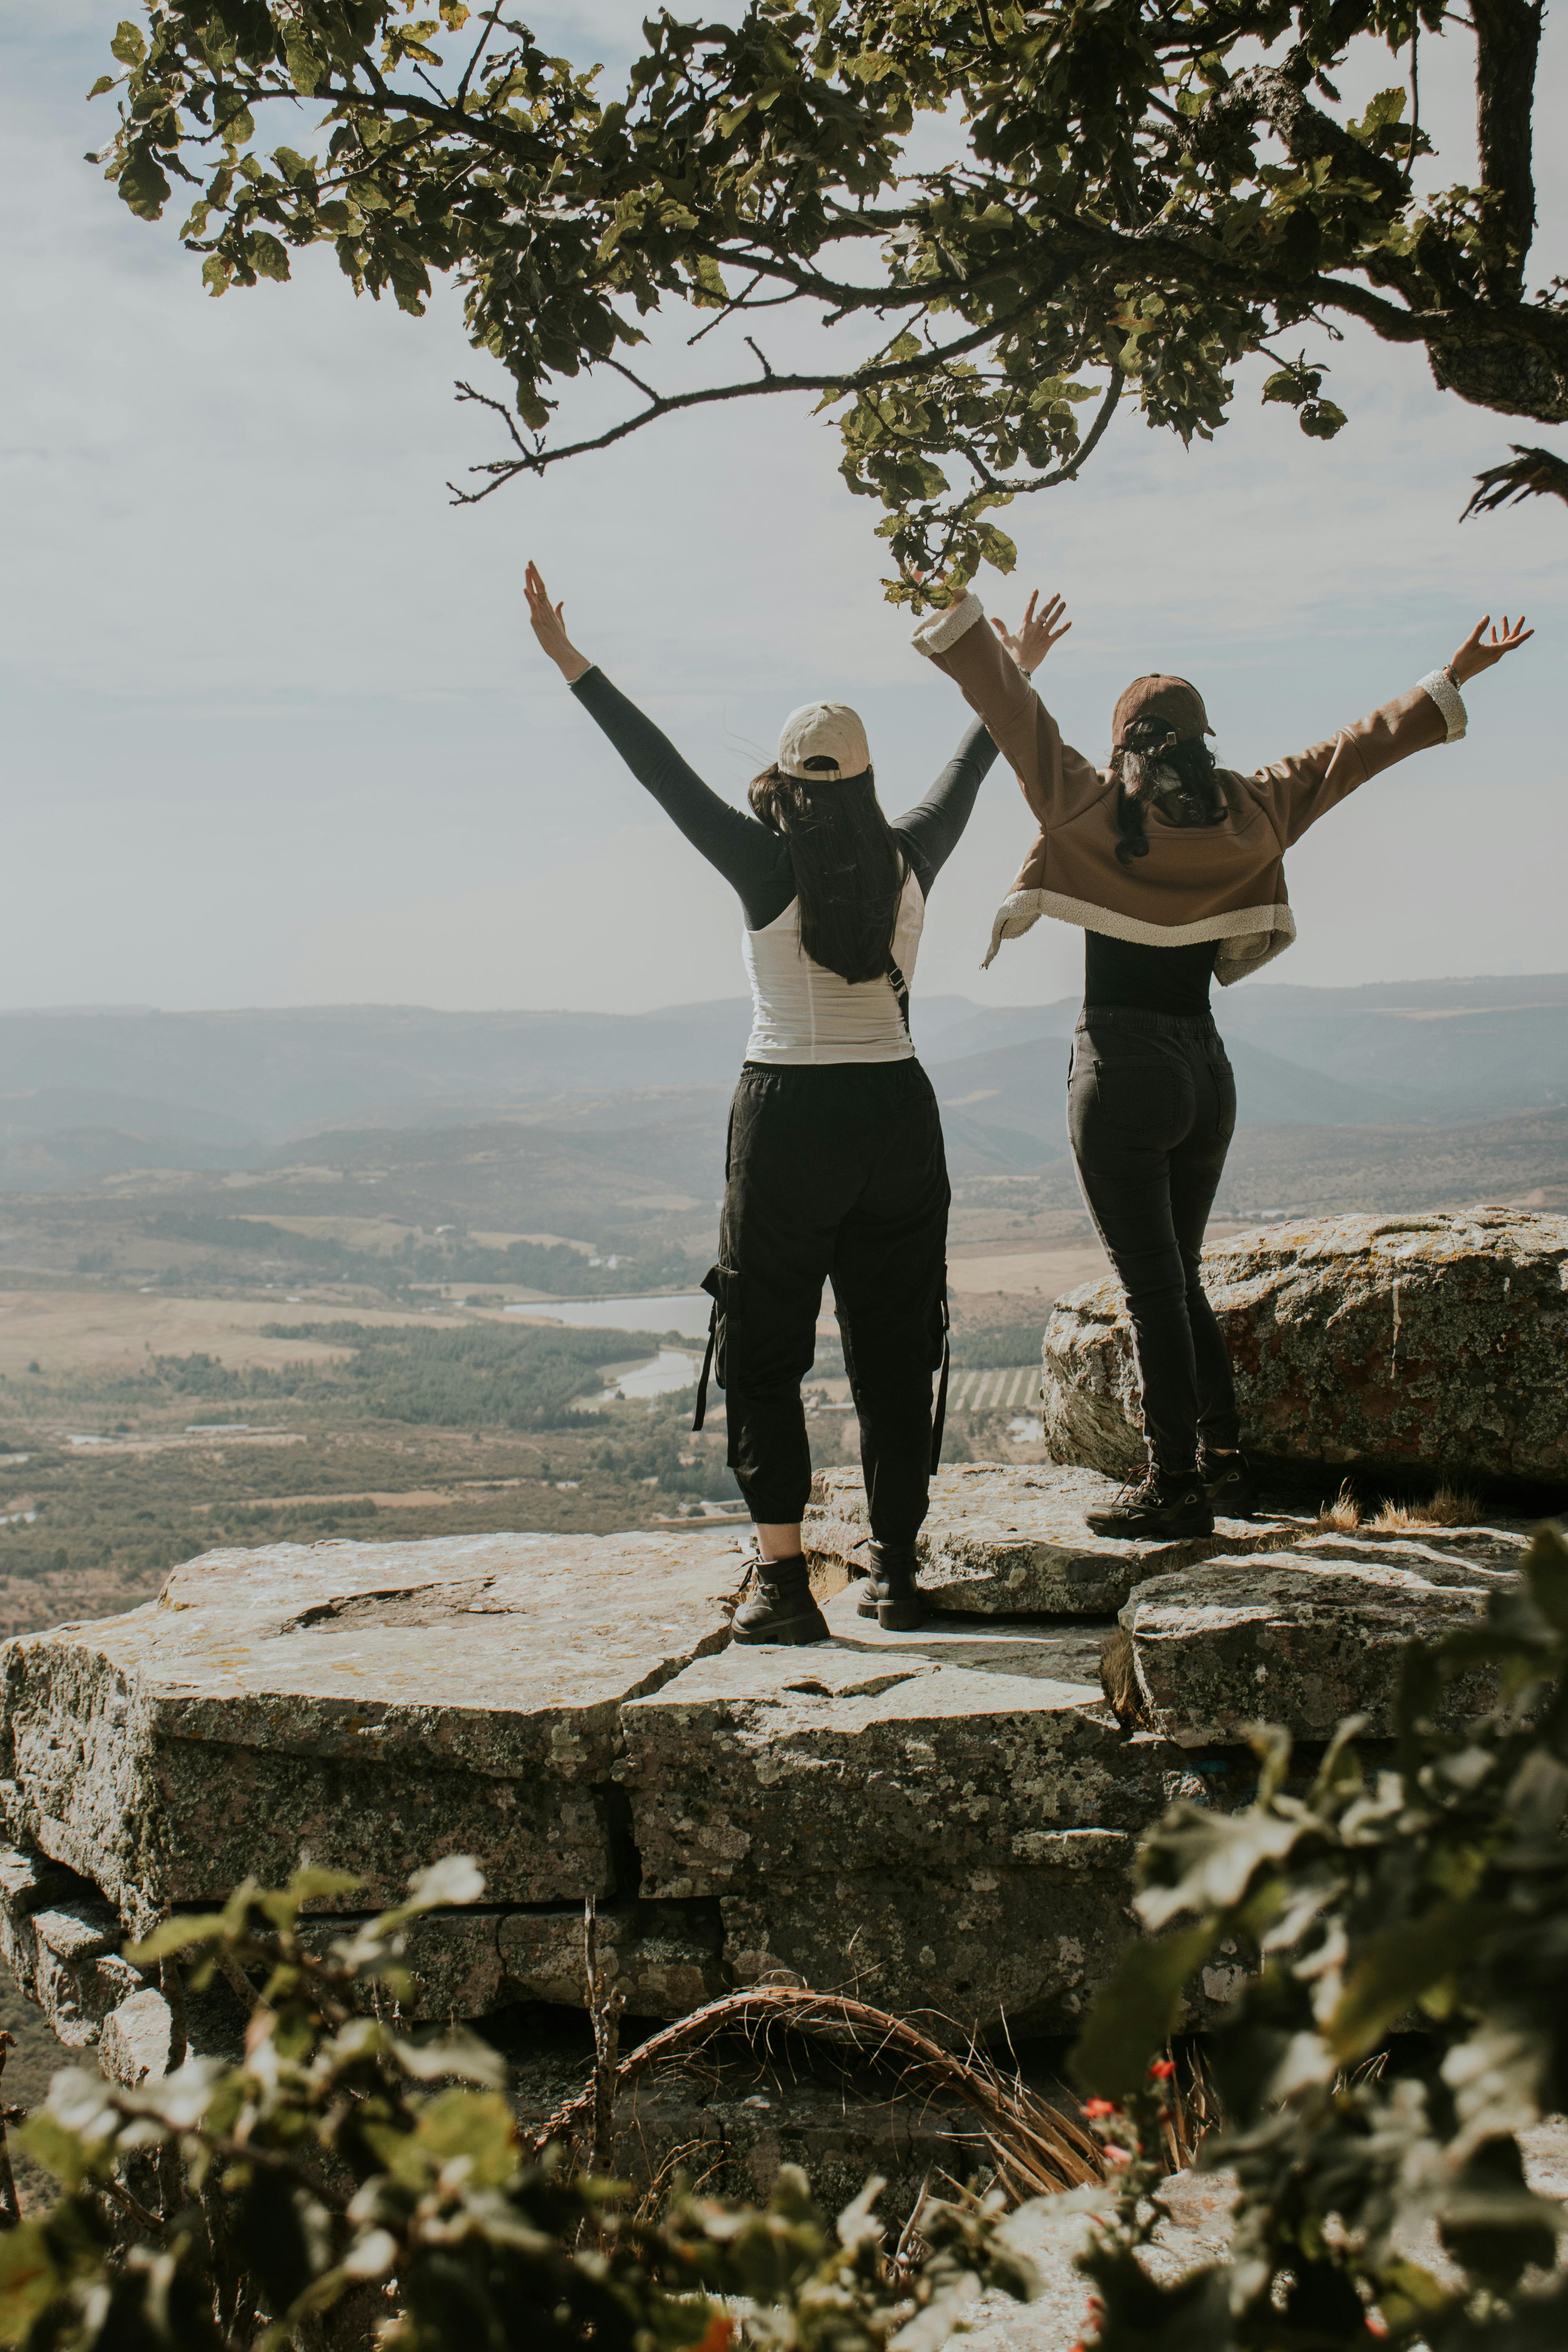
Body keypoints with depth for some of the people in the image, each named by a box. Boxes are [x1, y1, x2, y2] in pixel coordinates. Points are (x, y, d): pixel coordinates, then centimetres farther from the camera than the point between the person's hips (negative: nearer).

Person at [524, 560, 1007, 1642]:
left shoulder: (769, 867, -9)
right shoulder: (910, 864, 2)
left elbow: (665, 772, -6)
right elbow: (966, 774, 19)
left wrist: (571, 662, -1)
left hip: (789, 1117, -3)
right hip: (898, 1116, 4)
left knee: (764, 1351, 4)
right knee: (896, 1350, 11)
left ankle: (785, 1578, -3)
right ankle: (897, 1570, 16)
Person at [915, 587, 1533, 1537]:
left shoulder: (1088, 804, -5)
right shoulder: (1249, 814, 5)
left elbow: (1010, 709, 2)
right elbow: (1357, 749, 14)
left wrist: (963, 614, 14)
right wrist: (1452, 681, 24)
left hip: (1122, 1066, -5)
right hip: (1206, 1066, 5)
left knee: (1153, 1287, -2)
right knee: (1181, 1279, 18)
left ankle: (1176, 1485, 1)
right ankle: (1225, 1460, 19)